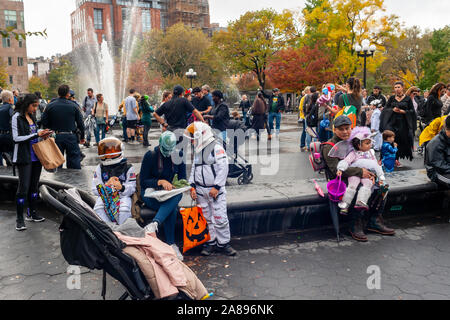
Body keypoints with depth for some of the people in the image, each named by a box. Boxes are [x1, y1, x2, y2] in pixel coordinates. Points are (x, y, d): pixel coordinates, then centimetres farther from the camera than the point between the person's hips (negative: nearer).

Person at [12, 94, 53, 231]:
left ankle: (32, 213, 25)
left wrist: (42, 135, 3)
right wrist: (36, 134, -17)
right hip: (24, 157, -7)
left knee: (34, 185, 13)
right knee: (23, 187, -5)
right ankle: (19, 218, 3)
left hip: (36, 156, 7)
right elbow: (17, 138, -15)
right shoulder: (17, 117, -9)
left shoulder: (32, 116, 12)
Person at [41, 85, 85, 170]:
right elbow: (80, 123, 0)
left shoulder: (50, 106, 1)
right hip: (71, 137, -2)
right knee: (74, 159, 3)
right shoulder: (73, 106, -3)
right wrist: (82, 137, 10)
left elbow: (44, 123, 3)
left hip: (56, 137, 2)